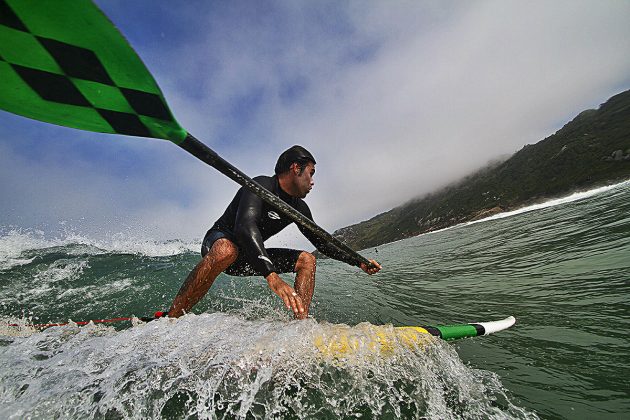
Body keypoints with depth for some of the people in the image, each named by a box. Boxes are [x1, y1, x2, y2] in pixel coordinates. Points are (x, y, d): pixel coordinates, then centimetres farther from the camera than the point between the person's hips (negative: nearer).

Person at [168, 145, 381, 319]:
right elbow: (245, 226, -40)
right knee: (226, 250, -42)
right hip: (218, 241, -6)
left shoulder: (299, 207, 1)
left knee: (306, 259, -7)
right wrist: (272, 276, -52)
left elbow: (321, 242, 9)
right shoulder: (262, 186, -23)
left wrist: (358, 262, 4)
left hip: (248, 258, 7)